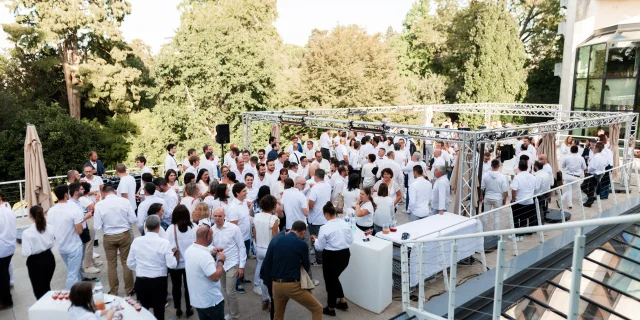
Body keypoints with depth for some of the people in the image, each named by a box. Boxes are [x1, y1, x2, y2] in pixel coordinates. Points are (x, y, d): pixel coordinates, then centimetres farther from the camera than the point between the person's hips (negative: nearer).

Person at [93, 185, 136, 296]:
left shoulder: (99, 205, -11)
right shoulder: (124, 201, -11)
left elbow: (97, 226, -10)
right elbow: (133, 219, -7)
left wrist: (106, 223, 10)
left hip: (108, 237, 0)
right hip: (125, 234, 1)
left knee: (111, 265, 15)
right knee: (126, 263, 14)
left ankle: (113, 292, 27)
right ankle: (129, 290, 25)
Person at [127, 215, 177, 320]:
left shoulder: (136, 241, -5)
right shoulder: (164, 242, -16)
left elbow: (130, 264, 5)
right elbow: (172, 265, -16)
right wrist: (172, 253, 1)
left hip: (141, 281, 4)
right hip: (158, 282, -3)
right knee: (159, 310, 11)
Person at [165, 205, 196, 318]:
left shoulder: (171, 228, -16)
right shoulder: (193, 227, -14)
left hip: (175, 263, -1)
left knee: (176, 286, 18)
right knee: (188, 286, 17)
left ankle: (178, 309, 31)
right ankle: (189, 309, 28)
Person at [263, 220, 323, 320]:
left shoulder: (275, 240, 2)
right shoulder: (302, 244, -9)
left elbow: (267, 262, 5)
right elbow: (306, 267, 5)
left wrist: (266, 278, 17)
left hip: (276, 285, 6)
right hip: (292, 285, -6)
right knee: (317, 309, 8)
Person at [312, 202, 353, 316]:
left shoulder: (325, 228, -17)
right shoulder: (345, 223, -1)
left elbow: (319, 247, -11)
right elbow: (350, 240, 9)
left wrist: (315, 240, 9)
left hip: (332, 257, -6)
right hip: (345, 255, 6)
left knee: (330, 280, 13)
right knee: (334, 278, 27)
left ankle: (331, 308, 28)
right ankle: (342, 302, 34)